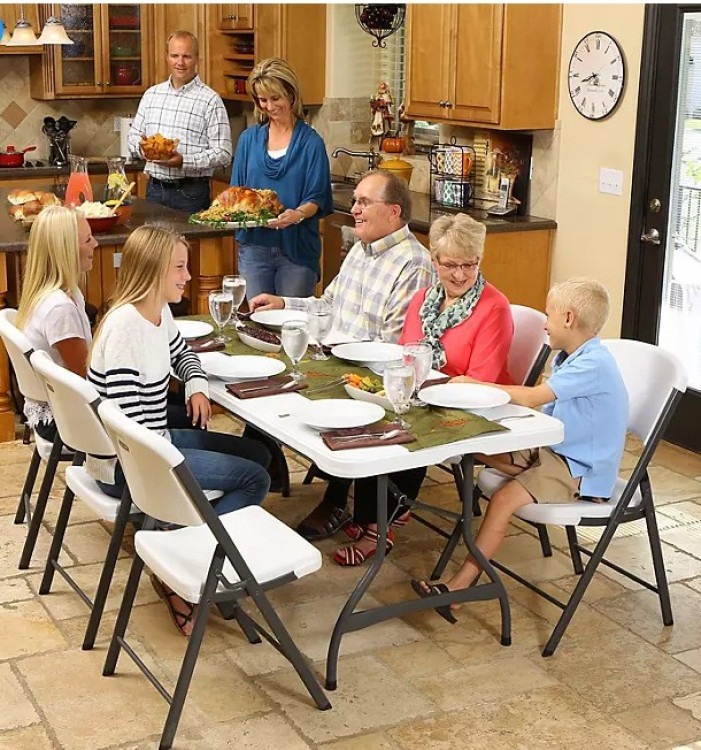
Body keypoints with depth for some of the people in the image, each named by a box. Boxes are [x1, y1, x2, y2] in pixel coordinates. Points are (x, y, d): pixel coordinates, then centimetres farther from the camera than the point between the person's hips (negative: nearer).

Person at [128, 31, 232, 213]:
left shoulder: (210, 100, -6)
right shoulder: (151, 94, 11)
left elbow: (223, 154, -11)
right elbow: (134, 136, 18)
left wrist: (184, 161, -22)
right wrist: (142, 146, -5)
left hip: (191, 192, -4)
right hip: (154, 188, 5)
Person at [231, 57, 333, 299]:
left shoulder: (310, 142, -3)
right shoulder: (249, 139, 8)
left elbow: (317, 199, -7)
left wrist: (298, 214, -28)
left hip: (297, 248, -3)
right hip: (254, 246, 3)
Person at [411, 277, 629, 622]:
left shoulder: (593, 365, -22)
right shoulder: (570, 358, 11)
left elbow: (531, 398, -27)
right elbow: (542, 404, 8)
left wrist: (475, 385, -19)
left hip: (581, 471, -10)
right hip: (553, 451, 10)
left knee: (503, 500, -25)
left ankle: (460, 585, -18)